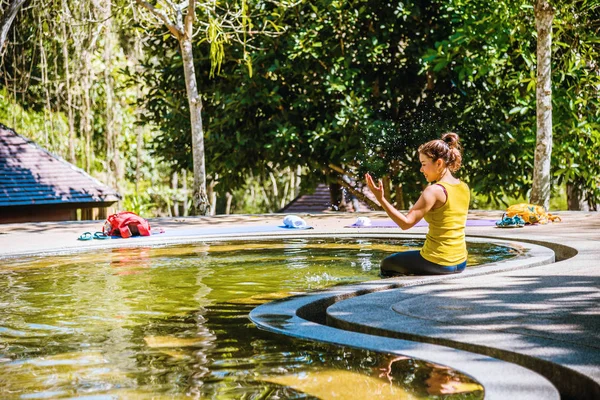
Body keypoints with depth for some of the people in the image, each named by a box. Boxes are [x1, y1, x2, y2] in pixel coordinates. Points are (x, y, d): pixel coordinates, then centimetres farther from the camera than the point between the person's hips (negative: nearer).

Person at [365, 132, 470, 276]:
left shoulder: (434, 191, -19)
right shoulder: (464, 187, 4)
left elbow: (406, 223, -22)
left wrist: (380, 199, -24)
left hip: (437, 264, -8)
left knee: (387, 264, 18)